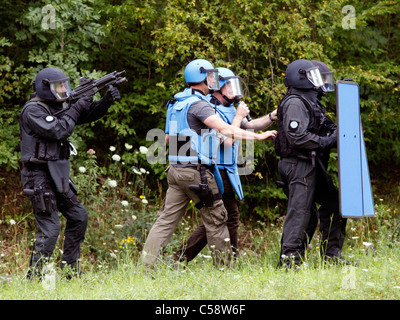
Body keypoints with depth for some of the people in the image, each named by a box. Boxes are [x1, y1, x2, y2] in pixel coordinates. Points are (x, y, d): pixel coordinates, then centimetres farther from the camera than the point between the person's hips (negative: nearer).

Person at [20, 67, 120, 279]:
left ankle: (69, 270, 21)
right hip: (39, 176, -10)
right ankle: (34, 277, -8)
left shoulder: (57, 107, 14)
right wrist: (75, 110, -13)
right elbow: (57, 131, -24)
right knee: (49, 228, -13)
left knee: (78, 216, 14)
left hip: (56, 177, 10)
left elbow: (90, 115, 17)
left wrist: (107, 100, 0)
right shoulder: (33, 110, -13)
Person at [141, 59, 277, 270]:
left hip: (176, 170, 8)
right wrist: (258, 136, -18)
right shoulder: (198, 104, -13)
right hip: (196, 171, -8)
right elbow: (225, 129, -22)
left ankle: (146, 264, -3)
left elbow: (168, 138, 24)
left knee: (167, 219, 4)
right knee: (215, 219, 4)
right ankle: (223, 267, 11)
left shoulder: (177, 104, 14)